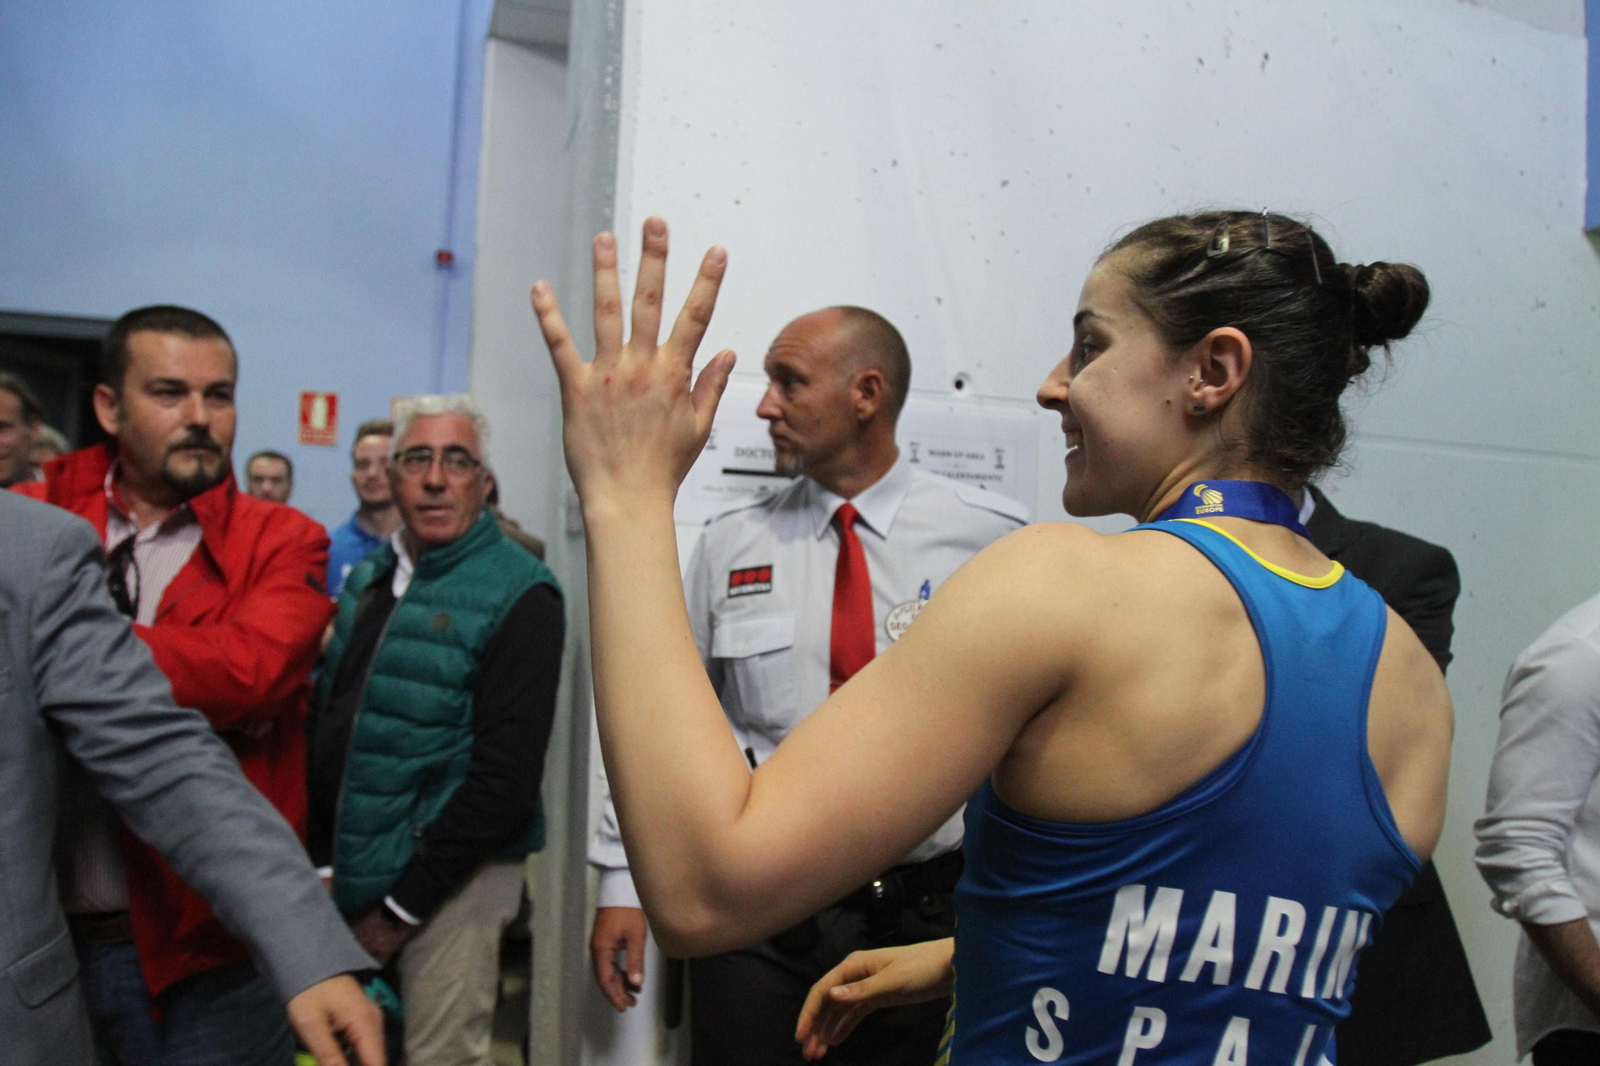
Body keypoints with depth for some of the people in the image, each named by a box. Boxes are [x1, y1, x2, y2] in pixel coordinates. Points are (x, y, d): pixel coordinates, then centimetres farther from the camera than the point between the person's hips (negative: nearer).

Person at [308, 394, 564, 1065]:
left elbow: (506, 780, -17)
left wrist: (403, 905, -13)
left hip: (451, 881, -6)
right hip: (351, 874, 6)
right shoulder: (367, 579, 9)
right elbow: (326, 726, 12)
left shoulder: (518, 594, -13)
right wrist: (323, 863, 3)